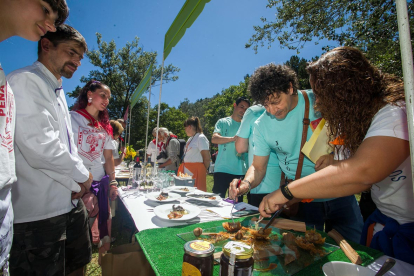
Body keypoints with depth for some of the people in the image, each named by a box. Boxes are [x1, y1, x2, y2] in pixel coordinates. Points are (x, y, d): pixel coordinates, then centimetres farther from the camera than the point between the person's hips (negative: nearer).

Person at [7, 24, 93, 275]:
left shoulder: (58, 91, 16)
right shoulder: (25, 81, -13)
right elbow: (39, 146, -24)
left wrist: (78, 182, 1)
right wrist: (81, 175, -11)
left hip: (70, 201, 9)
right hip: (39, 210, -9)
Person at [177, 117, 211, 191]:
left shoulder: (201, 138, -9)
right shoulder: (190, 139, 19)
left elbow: (207, 158, -12)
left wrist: (203, 171, -3)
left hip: (196, 171, -8)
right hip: (187, 172, 8)